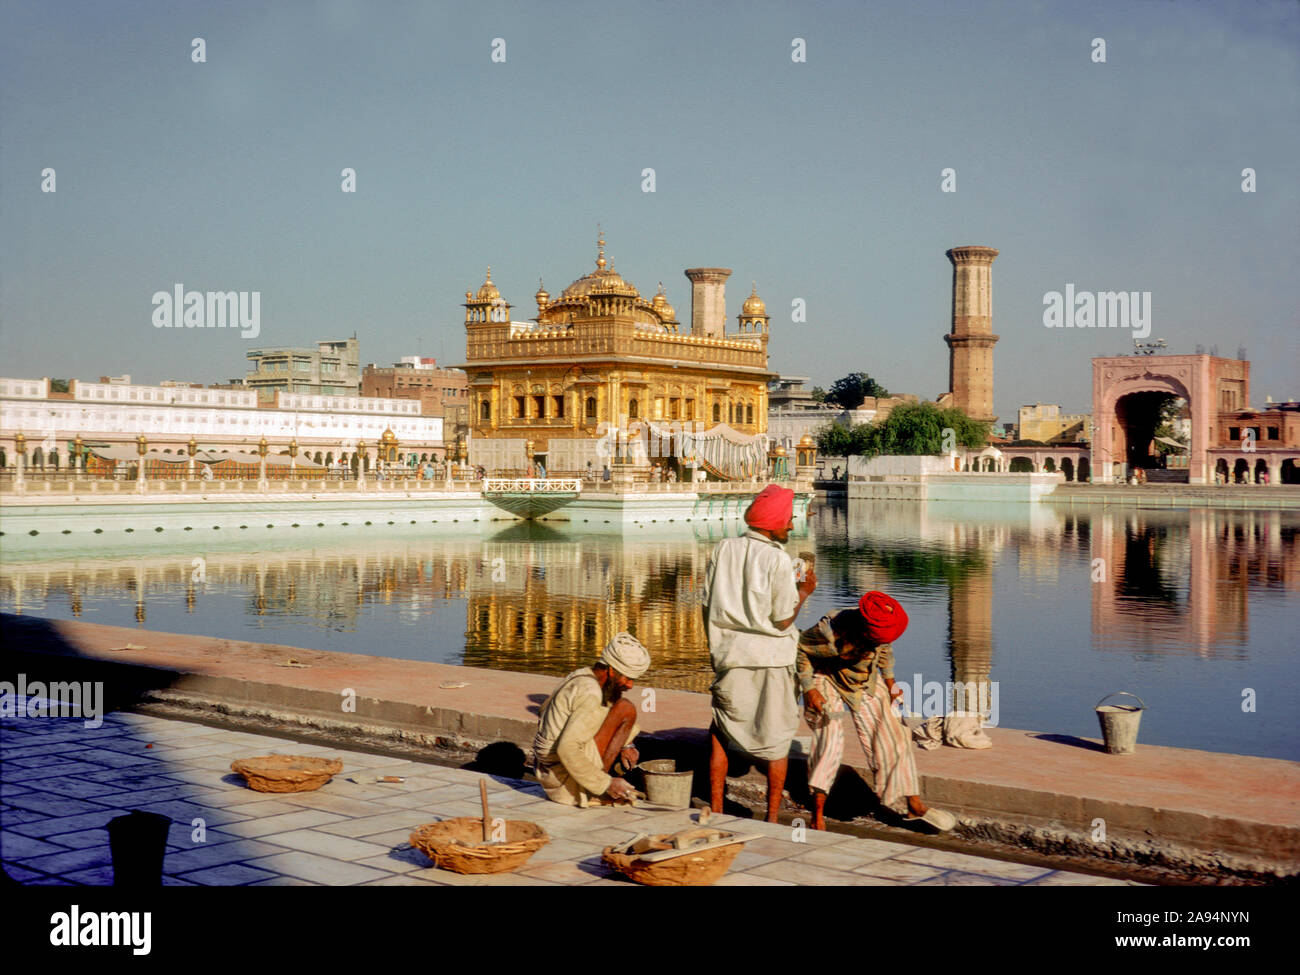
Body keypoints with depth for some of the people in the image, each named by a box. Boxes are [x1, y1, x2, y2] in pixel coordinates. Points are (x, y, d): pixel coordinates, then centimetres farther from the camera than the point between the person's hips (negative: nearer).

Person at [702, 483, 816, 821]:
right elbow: (783, 620, -13)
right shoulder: (777, 559, -14)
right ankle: (772, 817, 12)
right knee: (777, 737, 9)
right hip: (770, 657, -4)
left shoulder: (723, 550, 0)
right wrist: (804, 592, 3)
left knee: (720, 732, 16)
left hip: (729, 654, 4)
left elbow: (707, 605, 5)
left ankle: (715, 809, 15)